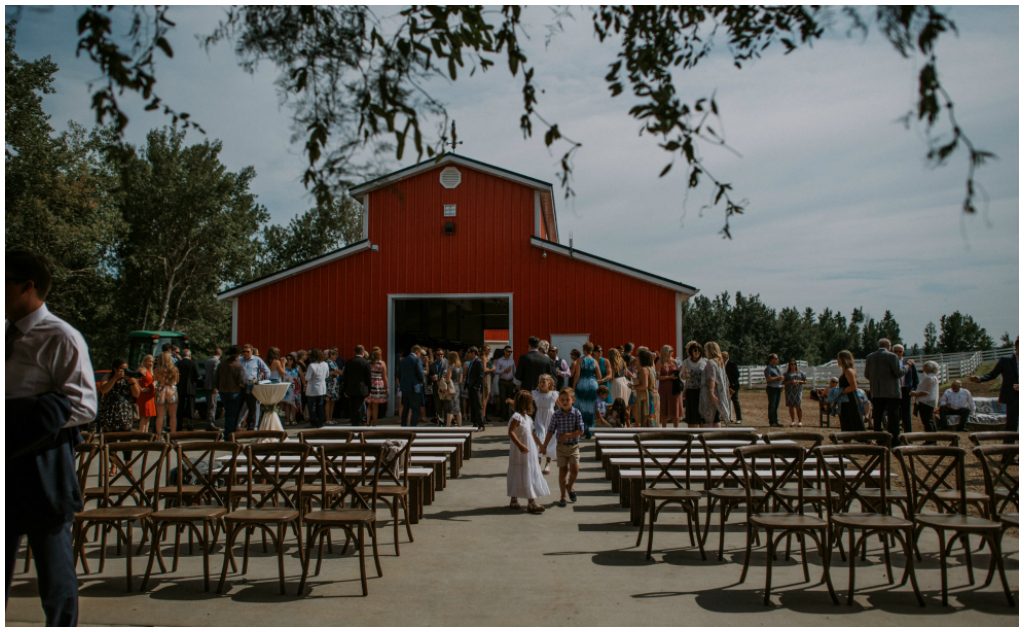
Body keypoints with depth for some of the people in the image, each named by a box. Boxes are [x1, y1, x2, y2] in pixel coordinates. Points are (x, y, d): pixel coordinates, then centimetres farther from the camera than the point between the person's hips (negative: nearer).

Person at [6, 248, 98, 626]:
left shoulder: (59, 337, -12)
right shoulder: (9, 337, 11)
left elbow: (82, 405, -17)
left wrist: (18, 420, -25)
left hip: (42, 467, -8)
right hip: (9, 463, 8)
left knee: (53, 568, 6)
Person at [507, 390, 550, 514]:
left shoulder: (528, 418, 12)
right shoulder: (517, 417, -17)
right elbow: (511, 432, -25)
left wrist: (540, 444, 24)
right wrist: (520, 445, -34)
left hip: (529, 452, 9)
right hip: (520, 453, -9)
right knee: (525, 475, -3)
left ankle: (514, 500, 21)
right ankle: (531, 503, 1)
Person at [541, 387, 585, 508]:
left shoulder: (576, 413, -8)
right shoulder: (556, 414, -5)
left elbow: (581, 431, -11)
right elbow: (550, 431, 2)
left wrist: (568, 435, -19)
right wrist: (544, 446, 2)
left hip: (574, 445, -1)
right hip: (561, 446, 1)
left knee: (575, 468, -10)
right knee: (563, 470, 4)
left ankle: (570, 486, 22)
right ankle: (562, 496, 16)